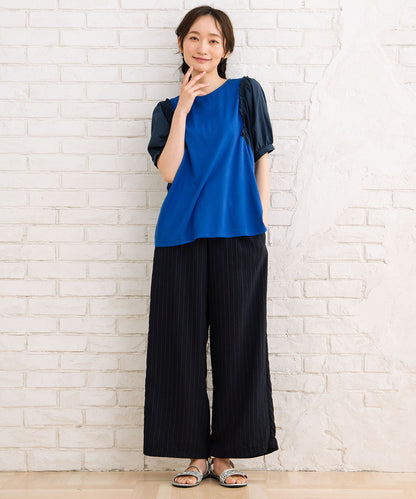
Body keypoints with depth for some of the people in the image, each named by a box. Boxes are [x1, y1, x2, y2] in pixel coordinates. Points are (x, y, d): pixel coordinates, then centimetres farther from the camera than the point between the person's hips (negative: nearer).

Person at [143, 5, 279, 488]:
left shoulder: (246, 93, 10)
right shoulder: (167, 109, 14)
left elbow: (261, 162, 8)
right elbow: (168, 172, -1)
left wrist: (261, 225, 0)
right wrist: (183, 109, -4)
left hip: (238, 236, -1)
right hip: (182, 236, 2)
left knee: (236, 341, 1)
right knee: (183, 342, 2)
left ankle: (225, 452, 13)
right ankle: (196, 452, 14)